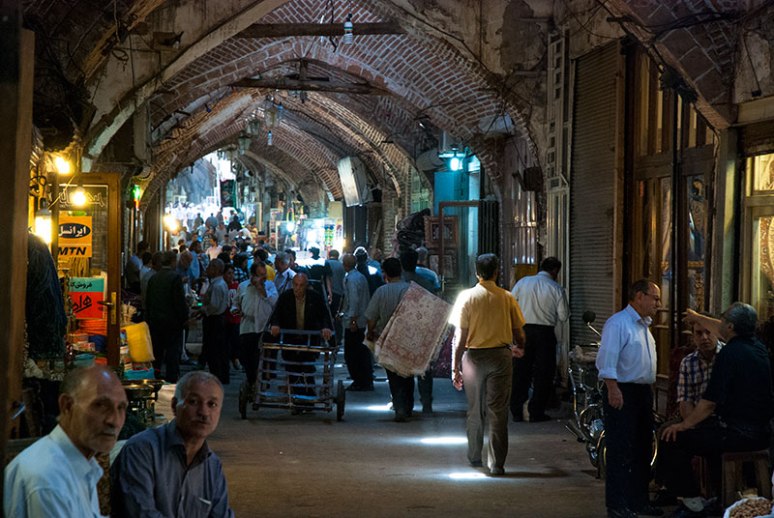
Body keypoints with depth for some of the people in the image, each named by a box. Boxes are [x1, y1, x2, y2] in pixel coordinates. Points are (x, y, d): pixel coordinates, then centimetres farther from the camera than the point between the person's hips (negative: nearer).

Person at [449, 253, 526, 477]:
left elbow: (460, 336, -6)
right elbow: (518, 332, 5)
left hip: (474, 357, 0)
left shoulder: (467, 296, -4)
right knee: (498, 411, 1)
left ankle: (475, 457, 29)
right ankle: (496, 463, -3)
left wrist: (455, 367, -2)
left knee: (475, 410, 15)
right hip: (500, 355, 0)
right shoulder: (507, 298, -1)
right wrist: (519, 348, 28)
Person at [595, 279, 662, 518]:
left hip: (643, 393, 10)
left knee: (642, 449, 14)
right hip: (622, 393, -10)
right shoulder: (618, 323, -12)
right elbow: (607, 359, -20)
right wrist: (613, 389, -27)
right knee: (621, 451, -7)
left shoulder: (644, 326, 18)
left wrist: (649, 390, 19)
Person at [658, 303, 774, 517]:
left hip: (739, 434, -9)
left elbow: (709, 403, -19)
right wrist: (698, 318, 46)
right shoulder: (756, 346, 7)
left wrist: (684, 425, -5)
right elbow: (723, 331, 30)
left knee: (672, 439, -4)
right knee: (706, 429, 34)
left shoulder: (729, 353, -19)